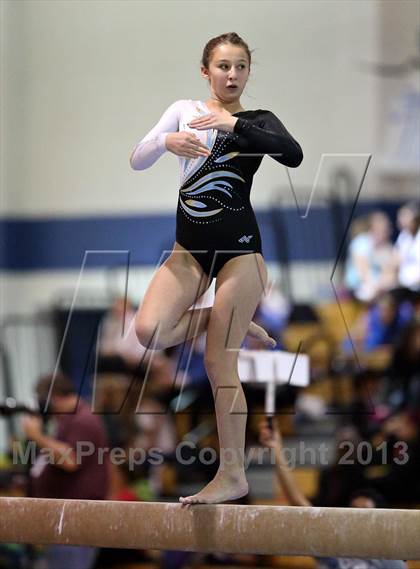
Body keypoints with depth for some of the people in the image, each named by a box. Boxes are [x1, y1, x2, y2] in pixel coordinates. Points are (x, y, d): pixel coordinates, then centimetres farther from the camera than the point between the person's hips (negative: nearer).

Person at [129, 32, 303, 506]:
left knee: (218, 364, -6)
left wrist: (234, 124, -25)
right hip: (190, 244, 4)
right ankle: (231, 322, 10)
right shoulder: (184, 111, 10)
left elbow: (294, 154, -18)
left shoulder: (257, 121, 2)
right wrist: (166, 141, -19)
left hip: (237, 244, -4)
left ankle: (233, 474, 2)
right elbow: (137, 160, 2)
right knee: (149, 330, -18)